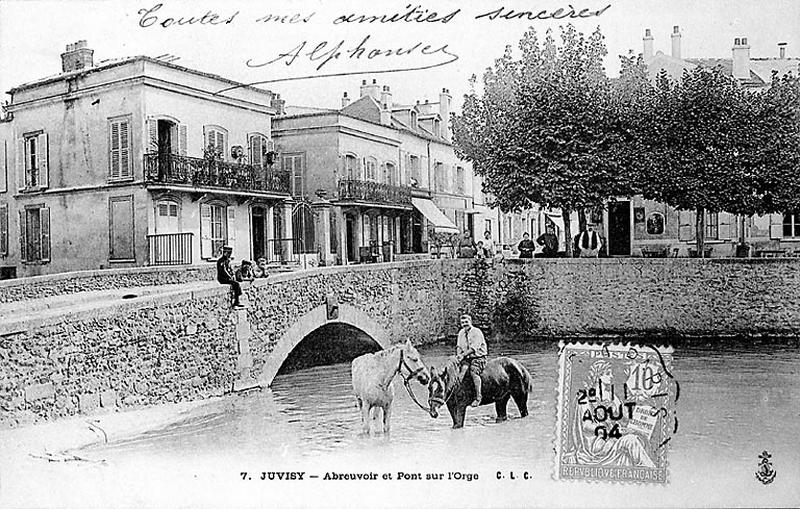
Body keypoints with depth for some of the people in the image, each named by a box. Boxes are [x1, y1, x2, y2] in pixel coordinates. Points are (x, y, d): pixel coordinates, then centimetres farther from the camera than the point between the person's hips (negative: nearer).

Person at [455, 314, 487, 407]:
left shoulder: (477, 332, -11)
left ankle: (478, 396, -25)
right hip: (466, 358, 7)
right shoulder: (461, 332, 12)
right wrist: (458, 355, -11)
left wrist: (463, 354, -25)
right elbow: (458, 346, 10)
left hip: (478, 357, -7)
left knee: (473, 372, -30)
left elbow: (473, 348, -19)